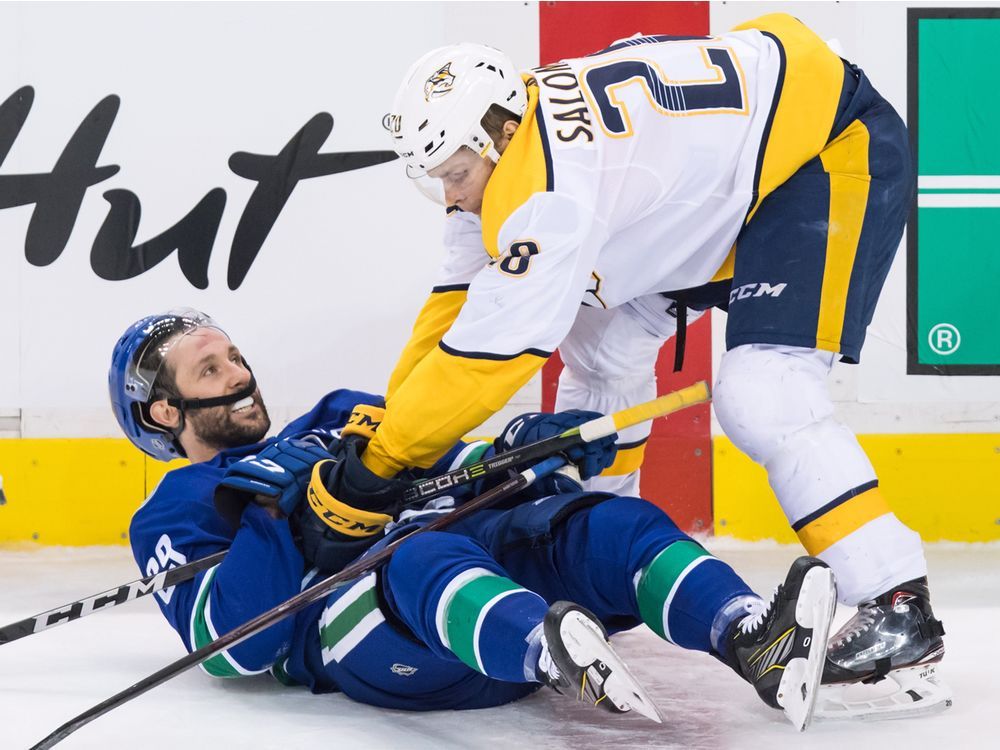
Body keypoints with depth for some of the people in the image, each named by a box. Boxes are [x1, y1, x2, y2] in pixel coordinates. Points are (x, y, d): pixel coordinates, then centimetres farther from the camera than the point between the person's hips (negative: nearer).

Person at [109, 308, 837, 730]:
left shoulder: (338, 421, 36)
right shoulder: (174, 515, 19)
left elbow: (466, 476, 29)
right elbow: (230, 647, 0)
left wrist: (527, 450, 8)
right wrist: (283, 517, -9)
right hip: (356, 637, -5)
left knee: (607, 524, -22)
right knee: (427, 562, -39)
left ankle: (756, 644, -50)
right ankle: (561, 662, -71)